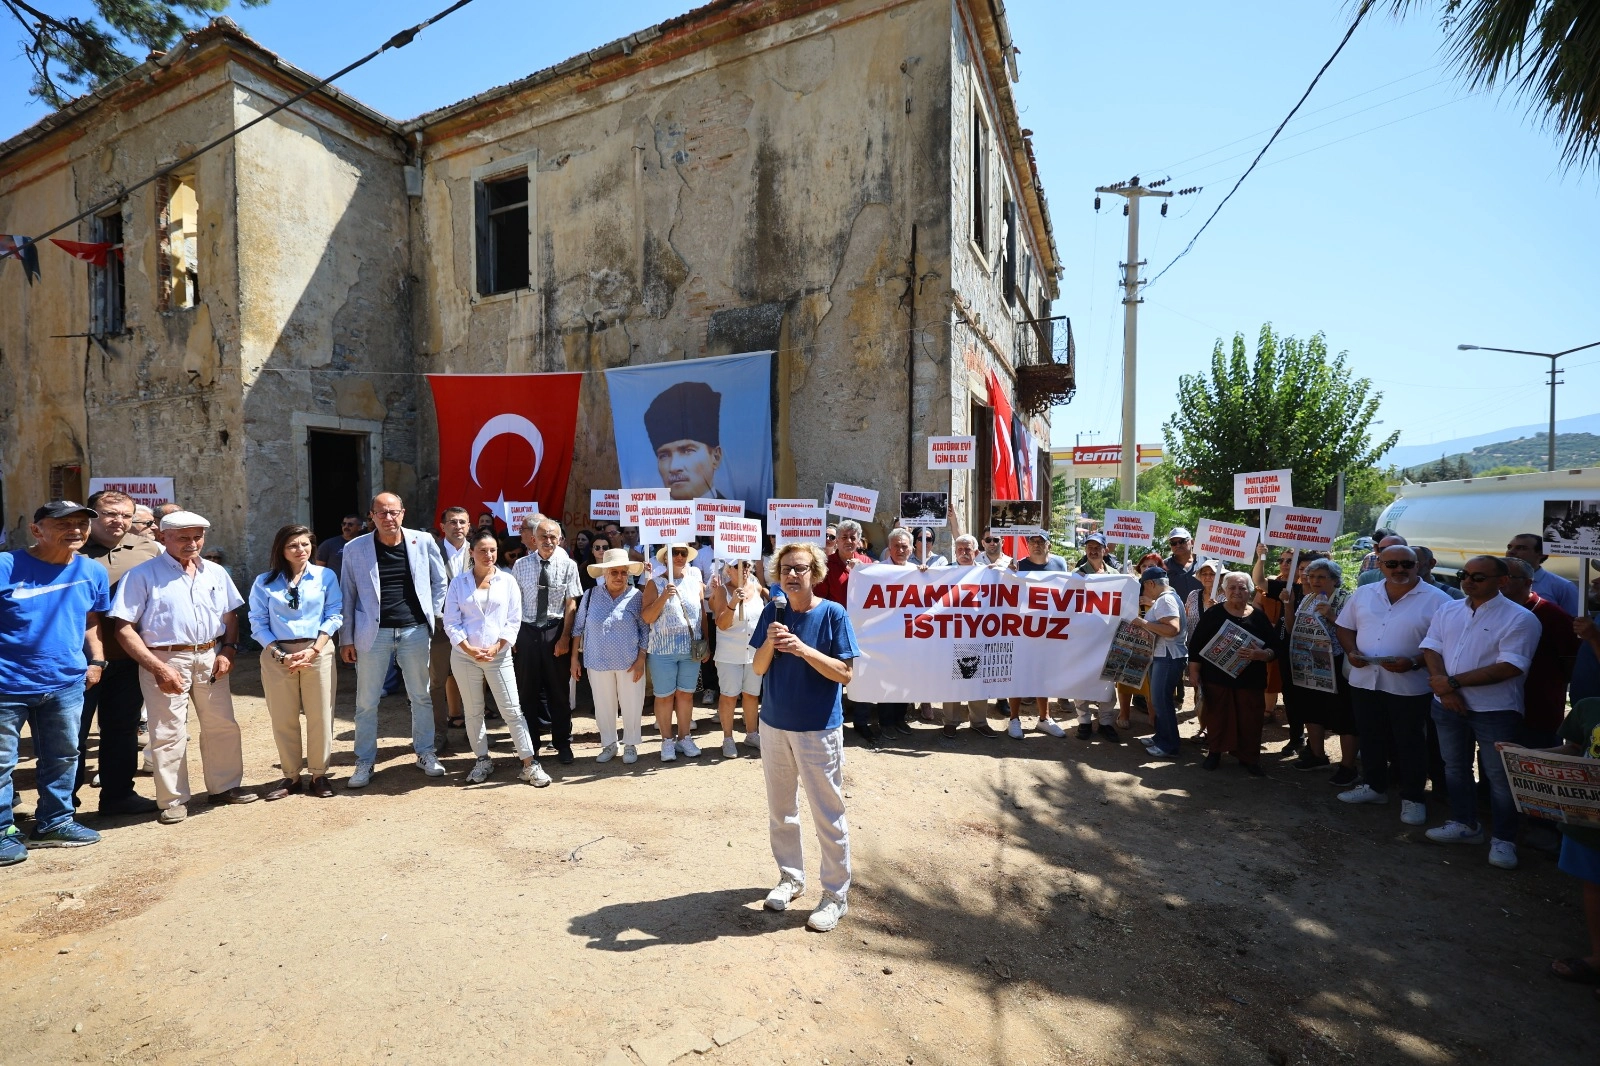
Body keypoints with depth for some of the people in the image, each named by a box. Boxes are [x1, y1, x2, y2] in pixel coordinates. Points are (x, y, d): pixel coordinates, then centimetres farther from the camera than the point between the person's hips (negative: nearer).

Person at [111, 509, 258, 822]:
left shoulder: (215, 573, 9)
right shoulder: (142, 575, -5)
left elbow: (231, 615, 16)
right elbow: (124, 628, -8)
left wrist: (227, 650, -1)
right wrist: (158, 667, -15)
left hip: (210, 658, 4)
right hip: (166, 659, -4)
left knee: (222, 726, 11)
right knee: (168, 733, 2)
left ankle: (225, 786, 25)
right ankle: (173, 800, 15)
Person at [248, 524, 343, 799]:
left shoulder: (326, 576, 2)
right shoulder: (264, 582, 4)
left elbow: (334, 615, -1)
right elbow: (258, 623, 2)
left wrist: (312, 651, -11)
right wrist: (281, 655, -10)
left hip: (318, 652, -1)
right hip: (277, 655, 1)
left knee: (320, 717, 3)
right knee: (283, 719, 8)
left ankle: (319, 774, 15)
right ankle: (290, 776, 21)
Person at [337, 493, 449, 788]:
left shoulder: (423, 542, -1)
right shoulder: (355, 549, -2)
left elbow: (439, 581, 11)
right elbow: (347, 595, 2)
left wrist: (432, 614, 5)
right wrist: (346, 639, 1)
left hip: (415, 630, 1)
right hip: (373, 633, -1)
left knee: (421, 696, 10)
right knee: (366, 702, 6)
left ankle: (425, 753, 24)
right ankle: (365, 762, 21)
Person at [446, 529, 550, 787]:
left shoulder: (507, 581, 1)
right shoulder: (458, 582, 2)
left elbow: (514, 620, 1)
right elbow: (451, 621, -1)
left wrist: (497, 647, -11)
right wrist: (469, 649, -12)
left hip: (498, 655, -1)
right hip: (464, 656, 1)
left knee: (512, 710, -2)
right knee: (473, 711, 11)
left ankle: (530, 764, 2)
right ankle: (482, 760, 25)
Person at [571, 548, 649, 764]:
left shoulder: (637, 596, -5)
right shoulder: (591, 595, -1)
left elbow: (645, 630, -2)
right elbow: (578, 627, 6)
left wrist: (641, 659, -7)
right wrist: (575, 657, 4)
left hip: (629, 663, -1)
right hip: (598, 662, 2)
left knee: (631, 705, 7)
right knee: (603, 706, 12)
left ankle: (630, 745, 28)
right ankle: (608, 745, 32)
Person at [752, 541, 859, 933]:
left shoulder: (833, 614, -11)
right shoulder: (772, 612, 0)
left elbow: (845, 673, -14)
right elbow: (759, 668, 1)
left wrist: (803, 649, -25)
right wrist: (770, 642, -19)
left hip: (819, 728, -4)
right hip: (774, 724, 4)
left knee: (828, 816, 5)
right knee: (780, 811, 17)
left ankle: (836, 895, 22)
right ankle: (790, 878, 37)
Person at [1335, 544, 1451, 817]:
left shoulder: (1436, 600, -7)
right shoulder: (1362, 594, 6)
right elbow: (1344, 627, 12)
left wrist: (1414, 662, -22)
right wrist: (1351, 651, -5)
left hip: (1410, 685, -4)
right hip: (1364, 680, 4)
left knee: (1410, 744, 8)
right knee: (1370, 738, 16)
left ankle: (1412, 797, 22)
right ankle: (1374, 786, 32)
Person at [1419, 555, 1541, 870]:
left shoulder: (1519, 618, -12)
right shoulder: (1448, 611, 6)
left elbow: (1510, 667, -19)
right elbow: (1431, 648, 2)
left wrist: (1453, 682, -19)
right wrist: (1443, 688, -12)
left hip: (1495, 710, -5)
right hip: (1448, 705, 5)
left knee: (1499, 776, 4)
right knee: (1455, 768, 16)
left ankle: (1503, 839, 19)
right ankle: (1464, 824, 32)